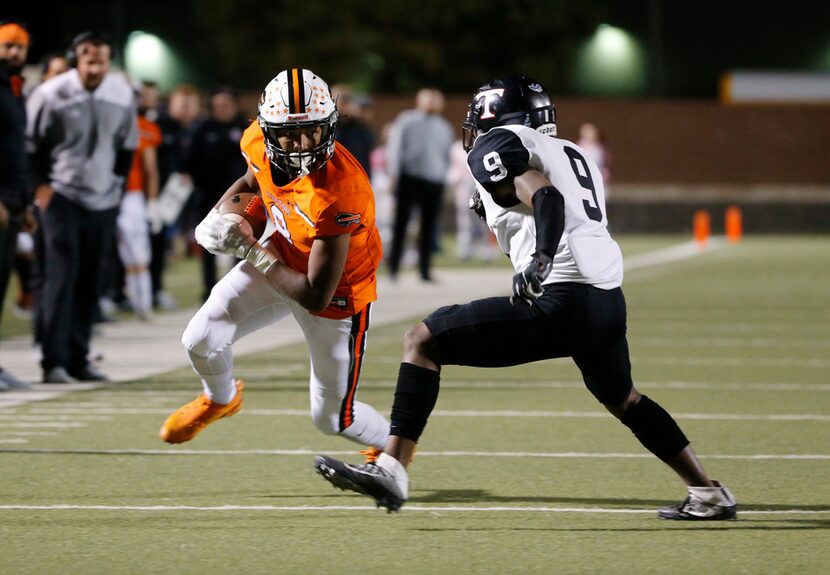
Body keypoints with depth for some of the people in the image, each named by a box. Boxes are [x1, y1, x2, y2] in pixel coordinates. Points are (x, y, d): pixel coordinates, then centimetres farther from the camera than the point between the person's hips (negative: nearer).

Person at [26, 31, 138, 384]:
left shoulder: (122, 94, 2)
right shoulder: (50, 95, -12)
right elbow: (31, 142, -2)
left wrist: (117, 181, 10)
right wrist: (41, 185, -6)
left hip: (104, 200, 5)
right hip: (61, 196, -5)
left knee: (90, 285, 6)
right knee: (60, 279, -13)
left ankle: (78, 358, 14)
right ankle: (54, 362, -13)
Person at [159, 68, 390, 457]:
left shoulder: (337, 194, -41)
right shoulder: (258, 143, -21)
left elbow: (316, 298, -34)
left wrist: (251, 251, -29)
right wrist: (218, 217, -11)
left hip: (337, 290, -5)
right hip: (284, 255, 5)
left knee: (331, 417, 6)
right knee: (201, 340, -6)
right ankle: (219, 399, 31)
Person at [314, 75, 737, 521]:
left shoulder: (495, 147, 3)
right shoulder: (574, 155, 27)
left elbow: (545, 196, -15)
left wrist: (541, 258, -31)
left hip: (561, 302, -8)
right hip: (610, 299, 8)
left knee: (422, 341, -1)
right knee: (623, 400, 34)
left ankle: (392, 469, -11)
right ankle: (709, 495, 37)